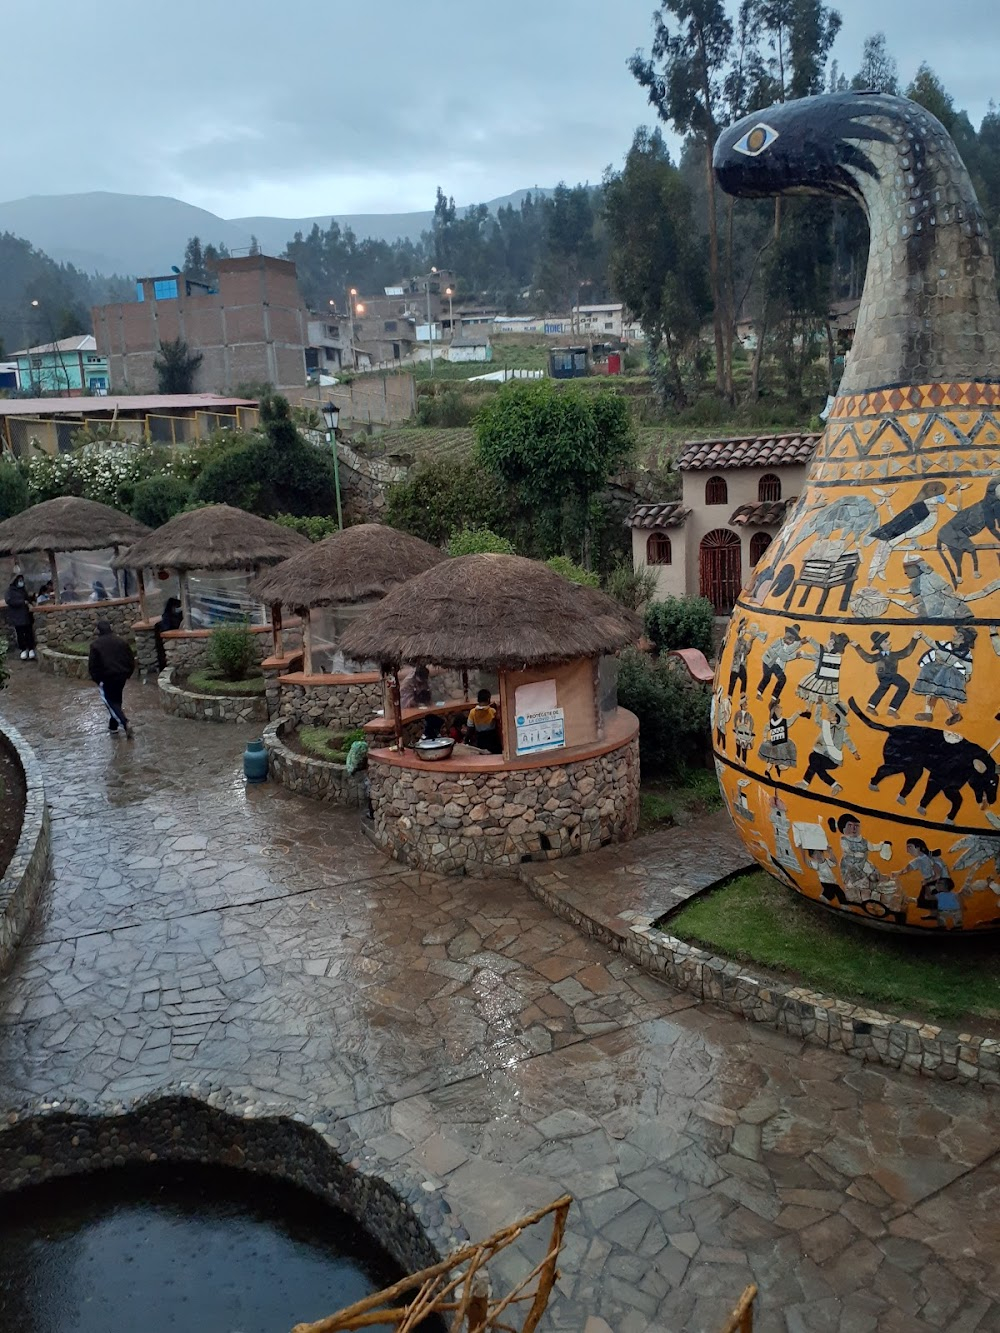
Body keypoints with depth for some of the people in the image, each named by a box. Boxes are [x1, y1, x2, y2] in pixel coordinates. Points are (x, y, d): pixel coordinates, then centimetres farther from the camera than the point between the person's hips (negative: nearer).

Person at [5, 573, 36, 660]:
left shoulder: (23, 590, 14)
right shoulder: (10, 590, -3)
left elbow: (28, 600, 23)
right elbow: (9, 600, -17)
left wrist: (30, 605, 0)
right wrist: (23, 602, -19)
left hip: (26, 615, 4)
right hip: (17, 616, -4)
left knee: (29, 633, -1)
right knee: (20, 634, -2)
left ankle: (31, 650, 6)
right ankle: (23, 650, 8)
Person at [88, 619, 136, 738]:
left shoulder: (96, 645, -8)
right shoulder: (121, 641, 5)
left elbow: (92, 665, -8)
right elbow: (131, 660, 6)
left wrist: (96, 679, 4)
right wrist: (127, 673, 15)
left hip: (106, 678, -5)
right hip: (121, 676, 5)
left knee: (111, 702, 1)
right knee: (117, 700, 20)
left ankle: (125, 724, -18)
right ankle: (113, 725, 28)